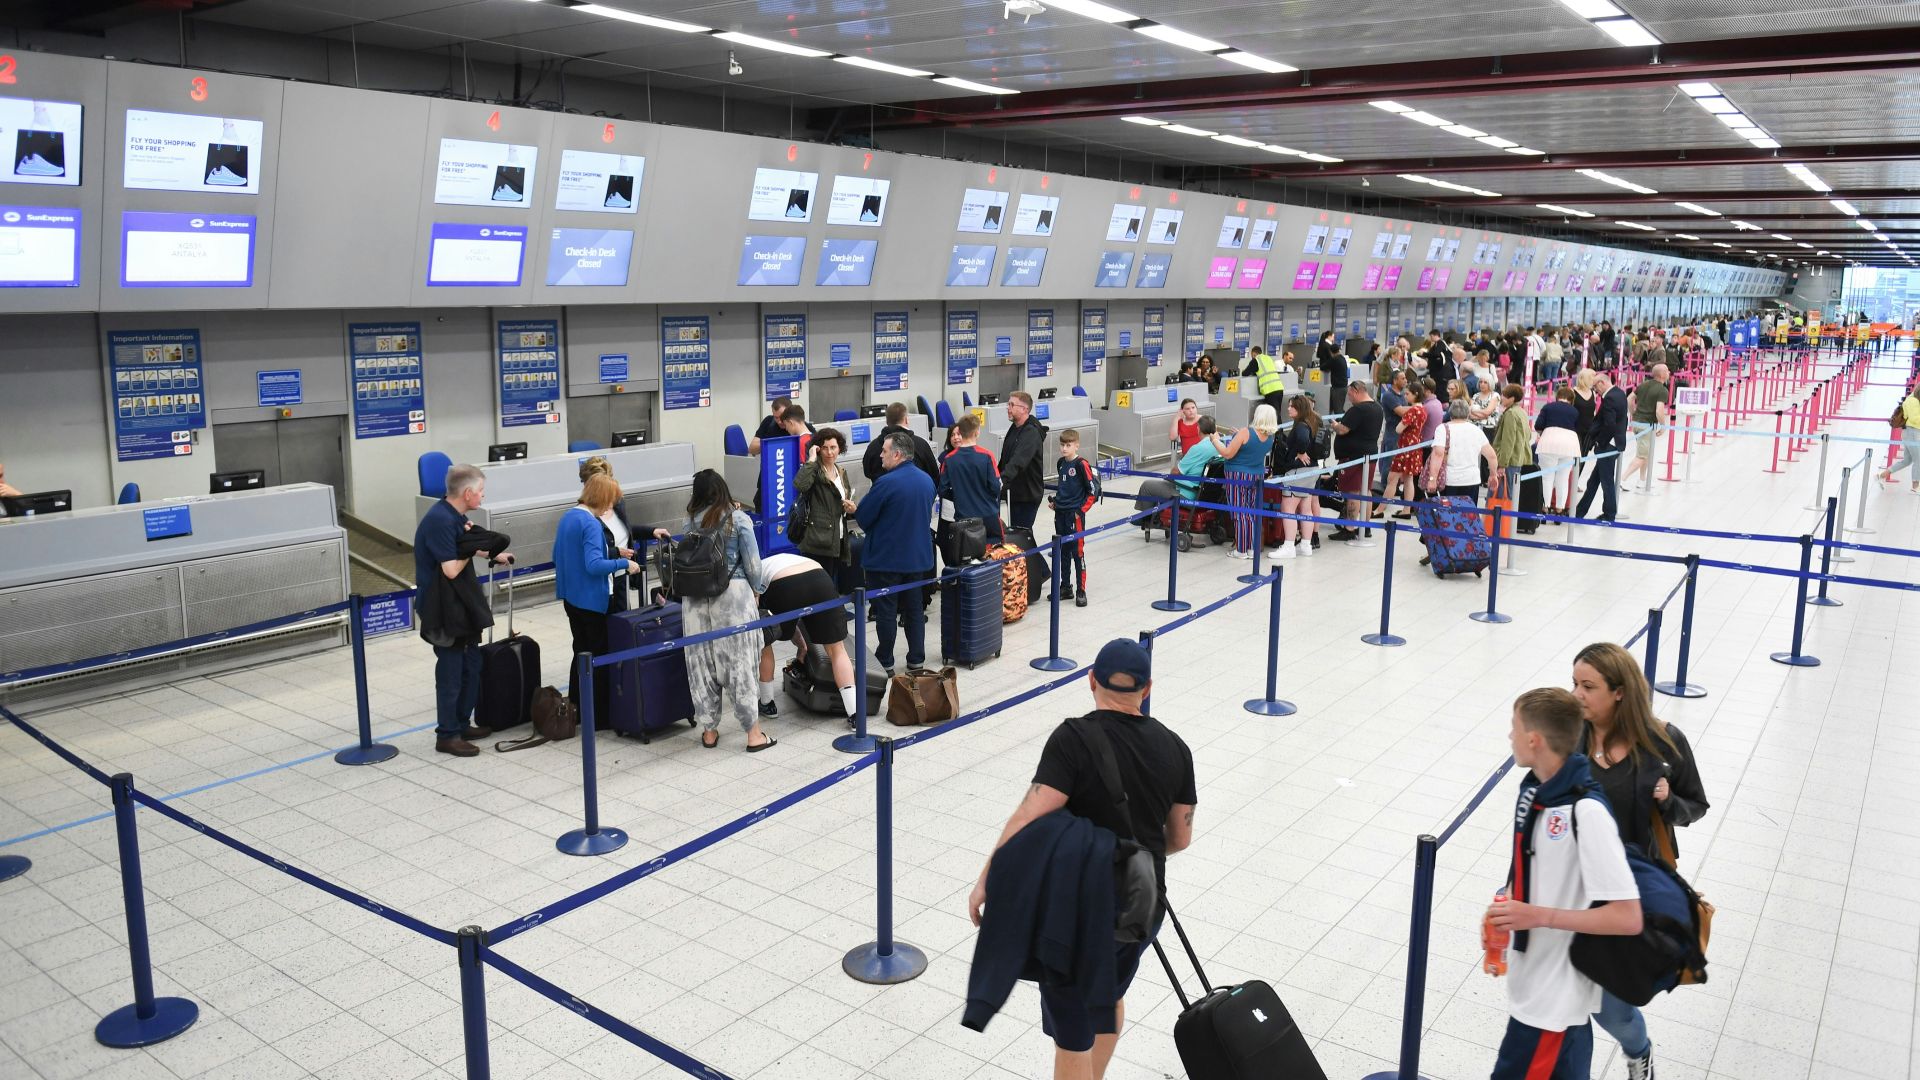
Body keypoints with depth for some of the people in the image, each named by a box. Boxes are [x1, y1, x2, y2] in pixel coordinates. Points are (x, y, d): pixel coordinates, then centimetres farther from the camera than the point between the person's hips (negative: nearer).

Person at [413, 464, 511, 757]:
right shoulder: (440, 521, -23)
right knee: (450, 673, 1)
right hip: (445, 611, -10)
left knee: (471, 666, 17)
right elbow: (451, 569, -24)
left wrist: (494, 555, 30)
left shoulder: (454, 516, 7)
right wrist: (470, 546, -12)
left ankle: (462, 724, 30)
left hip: (463, 606, 10)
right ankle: (447, 735, 12)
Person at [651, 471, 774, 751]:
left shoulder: (689, 522, 6)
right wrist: (756, 591, 12)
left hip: (696, 598, 3)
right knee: (739, 662, 2)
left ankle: (709, 730, 18)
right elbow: (752, 563, -3)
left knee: (701, 662, 9)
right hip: (733, 594, -3)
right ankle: (753, 733, 6)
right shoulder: (739, 519, -3)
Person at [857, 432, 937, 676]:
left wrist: (854, 509, 7)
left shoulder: (886, 482, -20)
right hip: (917, 556, 6)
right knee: (914, 609, 15)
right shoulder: (927, 480, 2)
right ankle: (916, 659, 20)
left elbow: (863, 517, -13)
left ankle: (884, 663, 10)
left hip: (886, 558, -6)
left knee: (885, 611, 4)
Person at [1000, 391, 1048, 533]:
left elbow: (1019, 460, -36)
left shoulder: (1031, 433, -21)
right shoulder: (1014, 429, 10)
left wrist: (1003, 479, -47)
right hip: (1014, 490, 9)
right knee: (1016, 529, 16)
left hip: (1029, 494, -9)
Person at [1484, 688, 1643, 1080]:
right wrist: (1506, 910, 3)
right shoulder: (1533, 789, -1)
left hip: (1554, 993, -8)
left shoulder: (1586, 812, -26)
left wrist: (1538, 915, -26)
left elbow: (1627, 918, -26)